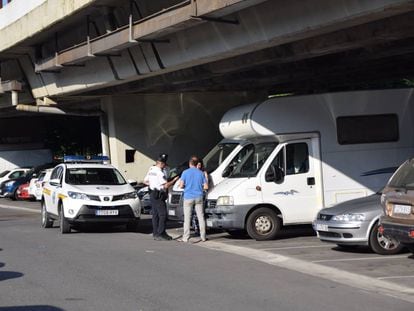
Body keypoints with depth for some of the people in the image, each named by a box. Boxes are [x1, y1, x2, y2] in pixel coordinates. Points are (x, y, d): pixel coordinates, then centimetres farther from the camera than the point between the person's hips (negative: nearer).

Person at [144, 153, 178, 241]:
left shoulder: (151, 169, 9)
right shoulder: (160, 172, -19)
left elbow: (145, 181, 17)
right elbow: (166, 185, -21)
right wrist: (174, 180, -9)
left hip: (152, 194, 10)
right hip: (158, 195, -10)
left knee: (155, 214, 13)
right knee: (163, 215, -6)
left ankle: (155, 233, 17)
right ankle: (160, 234, -7)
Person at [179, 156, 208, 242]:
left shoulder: (185, 172, -5)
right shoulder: (201, 173, 3)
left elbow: (181, 186, -10)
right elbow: (205, 186, 1)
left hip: (188, 197, -2)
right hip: (198, 197, 2)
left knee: (187, 217, 2)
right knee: (201, 217, 8)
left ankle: (186, 237, 1)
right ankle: (203, 237, 10)